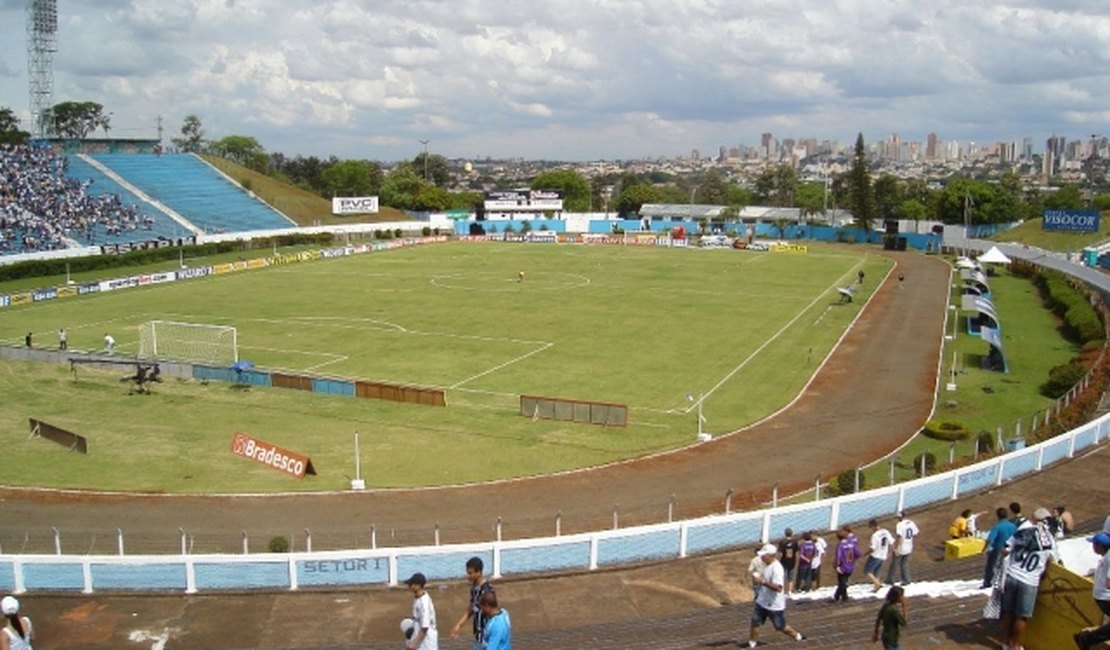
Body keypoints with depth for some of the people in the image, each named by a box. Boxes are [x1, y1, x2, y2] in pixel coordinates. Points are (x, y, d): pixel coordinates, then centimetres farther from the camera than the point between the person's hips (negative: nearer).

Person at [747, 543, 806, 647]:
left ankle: (798, 637, 34)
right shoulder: (766, 565, 2)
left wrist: (762, 581, -39)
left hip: (775, 605, -8)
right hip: (762, 602, 8)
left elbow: (778, 588, -35)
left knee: (781, 627, 11)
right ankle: (751, 644, 19)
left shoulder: (777, 568, -27)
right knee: (755, 623, 5)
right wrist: (757, 578, -3)